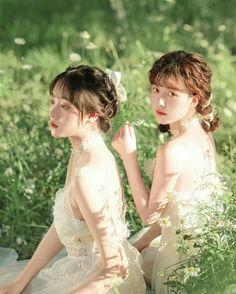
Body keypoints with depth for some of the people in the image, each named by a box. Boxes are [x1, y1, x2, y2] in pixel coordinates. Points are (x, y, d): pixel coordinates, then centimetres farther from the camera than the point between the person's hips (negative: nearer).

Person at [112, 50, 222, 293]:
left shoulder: (173, 151, -29)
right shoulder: (203, 135, -1)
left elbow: (149, 214, -15)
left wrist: (128, 156, -15)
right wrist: (140, 244, 11)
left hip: (182, 259, -8)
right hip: (206, 244, 8)